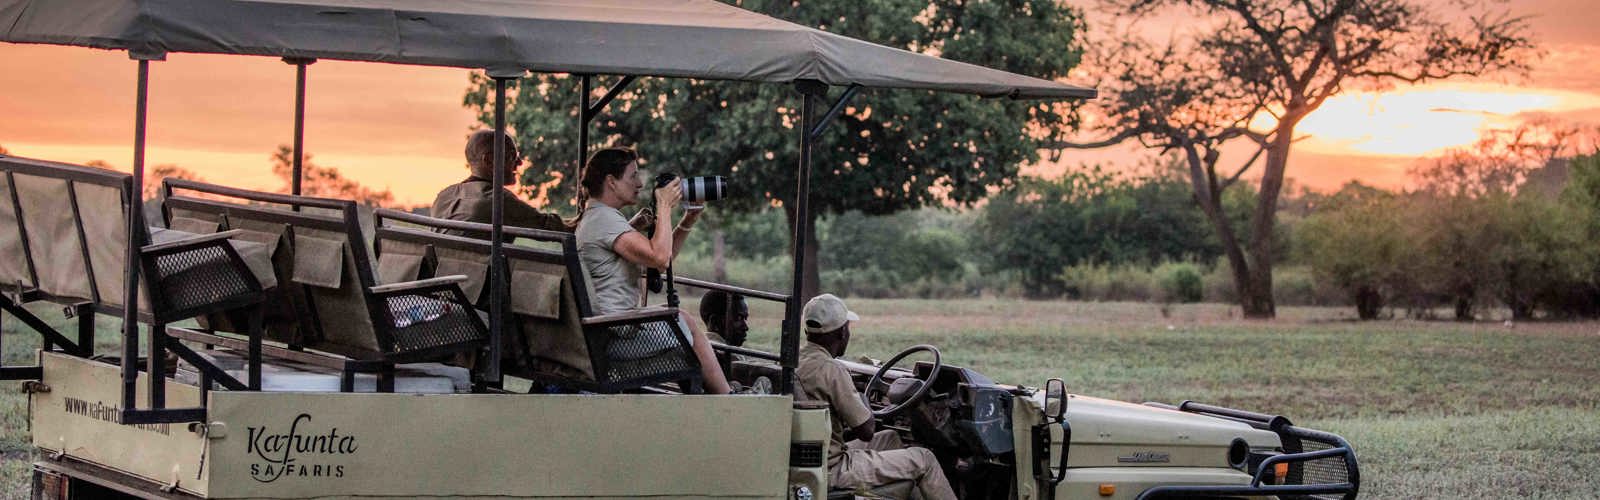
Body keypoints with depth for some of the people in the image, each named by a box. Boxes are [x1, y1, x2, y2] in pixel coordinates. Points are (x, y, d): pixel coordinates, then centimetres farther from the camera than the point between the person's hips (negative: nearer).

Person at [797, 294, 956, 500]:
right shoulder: (831, 370, -22)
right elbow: (866, 431, -16)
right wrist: (864, 404, 3)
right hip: (832, 472, -9)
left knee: (890, 438, 28)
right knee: (924, 459, 4)